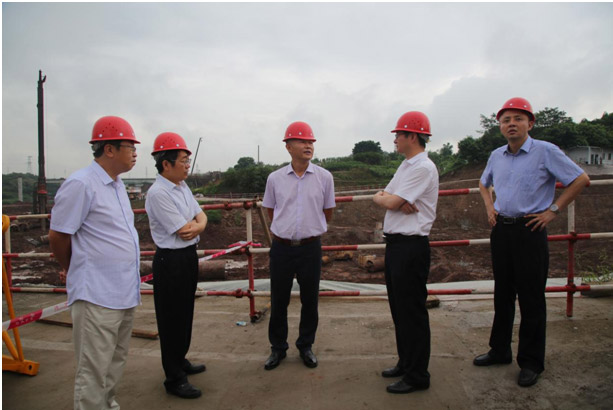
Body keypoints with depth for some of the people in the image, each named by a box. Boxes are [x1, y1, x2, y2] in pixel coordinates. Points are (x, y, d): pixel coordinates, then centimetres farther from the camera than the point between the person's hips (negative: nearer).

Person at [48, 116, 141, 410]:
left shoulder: (117, 184, 12)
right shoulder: (80, 184, -15)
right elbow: (57, 236, -9)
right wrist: (73, 273, 6)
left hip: (125, 294, 8)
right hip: (97, 297, -8)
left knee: (115, 365, 21)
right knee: (93, 374, 2)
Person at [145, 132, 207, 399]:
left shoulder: (182, 187, 9)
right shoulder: (158, 193, -20)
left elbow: (201, 217, 9)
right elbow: (184, 231, -20)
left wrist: (196, 226, -14)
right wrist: (197, 222, 0)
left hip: (189, 256, 9)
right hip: (171, 260, -9)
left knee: (185, 313, 21)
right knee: (172, 318, 3)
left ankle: (180, 361, 39)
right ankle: (174, 379, 17)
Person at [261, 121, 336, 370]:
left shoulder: (324, 177, -2)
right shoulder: (275, 178, -1)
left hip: (310, 247, 0)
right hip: (281, 247, 0)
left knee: (310, 301, 11)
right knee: (278, 301, 10)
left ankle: (306, 346, 31)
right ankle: (278, 348, 29)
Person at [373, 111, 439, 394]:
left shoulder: (423, 168, -14)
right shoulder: (406, 166, 17)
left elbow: (391, 202, -18)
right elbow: (381, 197, 11)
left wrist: (384, 198, 3)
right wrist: (397, 202, -10)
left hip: (411, 246, -10)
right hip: (395, 244, 10)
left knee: (412, 312, 0)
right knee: (398, 308, 18)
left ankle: (417, 376, 14)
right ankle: (405, 363, 33)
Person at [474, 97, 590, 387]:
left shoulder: (545, 151, -7)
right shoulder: (496, 156, 9)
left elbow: (581, 180, -5)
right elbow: (484, 184, 27)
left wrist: (553, 210, -8)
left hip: (529, 231, -5)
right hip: (501, 230, 6)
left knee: (531, 298, 2)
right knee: (502, 295, 14)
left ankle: (531, 362, 16)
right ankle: (500, 350, 29)